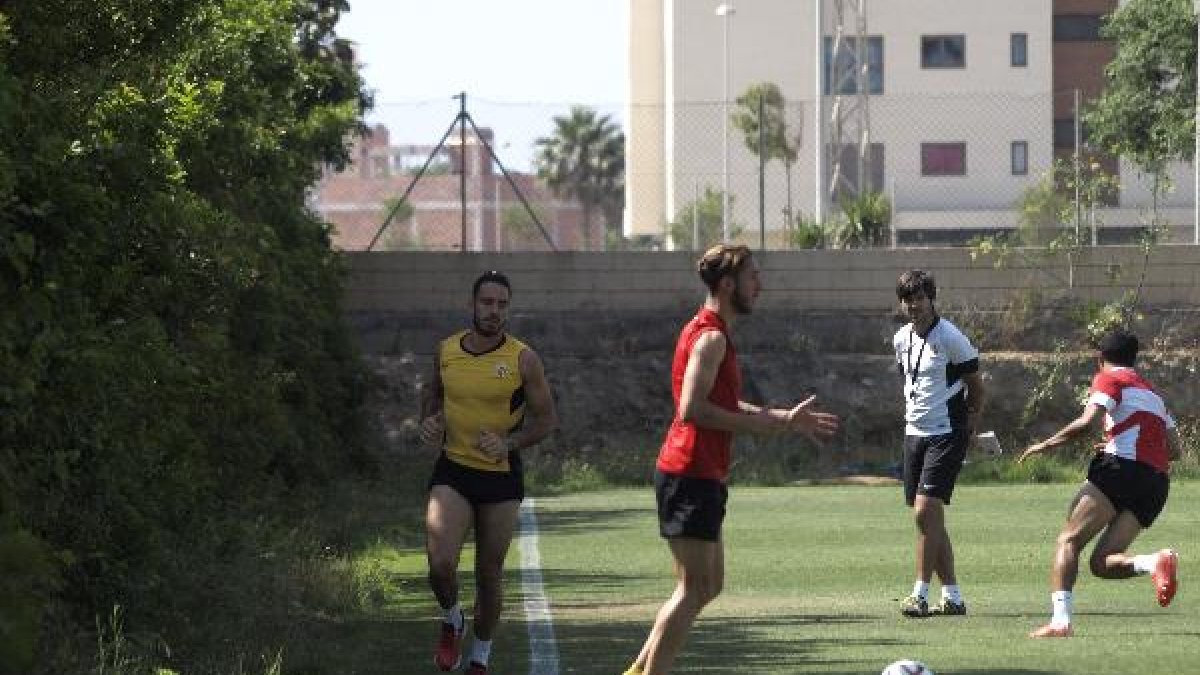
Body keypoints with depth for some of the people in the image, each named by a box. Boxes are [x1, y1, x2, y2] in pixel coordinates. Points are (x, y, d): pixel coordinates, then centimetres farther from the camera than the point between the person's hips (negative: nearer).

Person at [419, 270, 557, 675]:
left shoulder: (522, 359, -8)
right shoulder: (446, 351, 0)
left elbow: (546, 419, -2)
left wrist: (509, 444, -19)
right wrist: (428, 421, -2)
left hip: (502, 477, -1)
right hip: (453, 471, 1)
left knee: (489, 573, 8)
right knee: (441, 564, -18)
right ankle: (452, 621, 15)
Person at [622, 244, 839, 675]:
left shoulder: (712, 333, 18)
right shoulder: (711, 337, -16)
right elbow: (692, 409, -26)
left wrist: (786, 419, 17)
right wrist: (771, 422, -22)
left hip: (701, 476, 11)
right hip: (692, 474, -11)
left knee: (708, 584, 14)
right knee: (696, 587, -8)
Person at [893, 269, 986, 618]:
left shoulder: (951, 338, -11)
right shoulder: (901, 339, 9)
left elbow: (976, 386, -4)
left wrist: (969, 423, -6)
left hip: (947, 435, -7)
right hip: (914, 433, 7)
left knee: (926, 511, -16)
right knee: (930, 519, 7)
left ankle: (920, 595, -14)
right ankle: (952, 596, 14)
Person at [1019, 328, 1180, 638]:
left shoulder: (1110, 379, 7)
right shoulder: (1153, 393, 29)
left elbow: (1087, 421, -10)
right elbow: (1175, 449, 24)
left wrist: (1047, 444, 0)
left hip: (1121, 466, -7)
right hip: (1157, 482, 7)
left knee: (1069, 540, -6)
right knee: (1101, 563, 4)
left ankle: (1060, 620, -23)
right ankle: (1156, 562, -24)